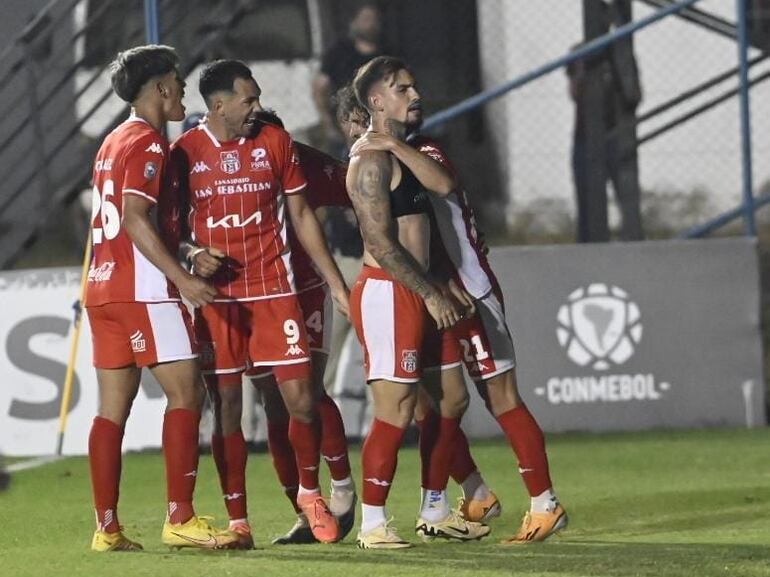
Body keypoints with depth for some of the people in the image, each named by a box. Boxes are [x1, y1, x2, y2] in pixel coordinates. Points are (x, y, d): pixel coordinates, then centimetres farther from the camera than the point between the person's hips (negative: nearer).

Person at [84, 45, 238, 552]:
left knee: (113, 409, 6)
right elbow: (135, 218, -19)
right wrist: (182, 278, -20)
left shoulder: (113, 142, 19)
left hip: (103, 287, 9)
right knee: (186, 395, -6)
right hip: (144, 291, -9)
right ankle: (180, 519, -11)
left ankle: (107, 528, 5)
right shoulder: (148, 143, -9)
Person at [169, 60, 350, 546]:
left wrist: (337, 284, 9)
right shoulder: (185, 152, 0)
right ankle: (237, 519, 7)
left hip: (274, 291, 1)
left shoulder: (275, 142, 5)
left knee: (302, 398, -5)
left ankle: (310, 491, 18)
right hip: (217, 296, -1)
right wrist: (193, 255, -14)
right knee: (226, 407, 0)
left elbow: (302, 216, 11)